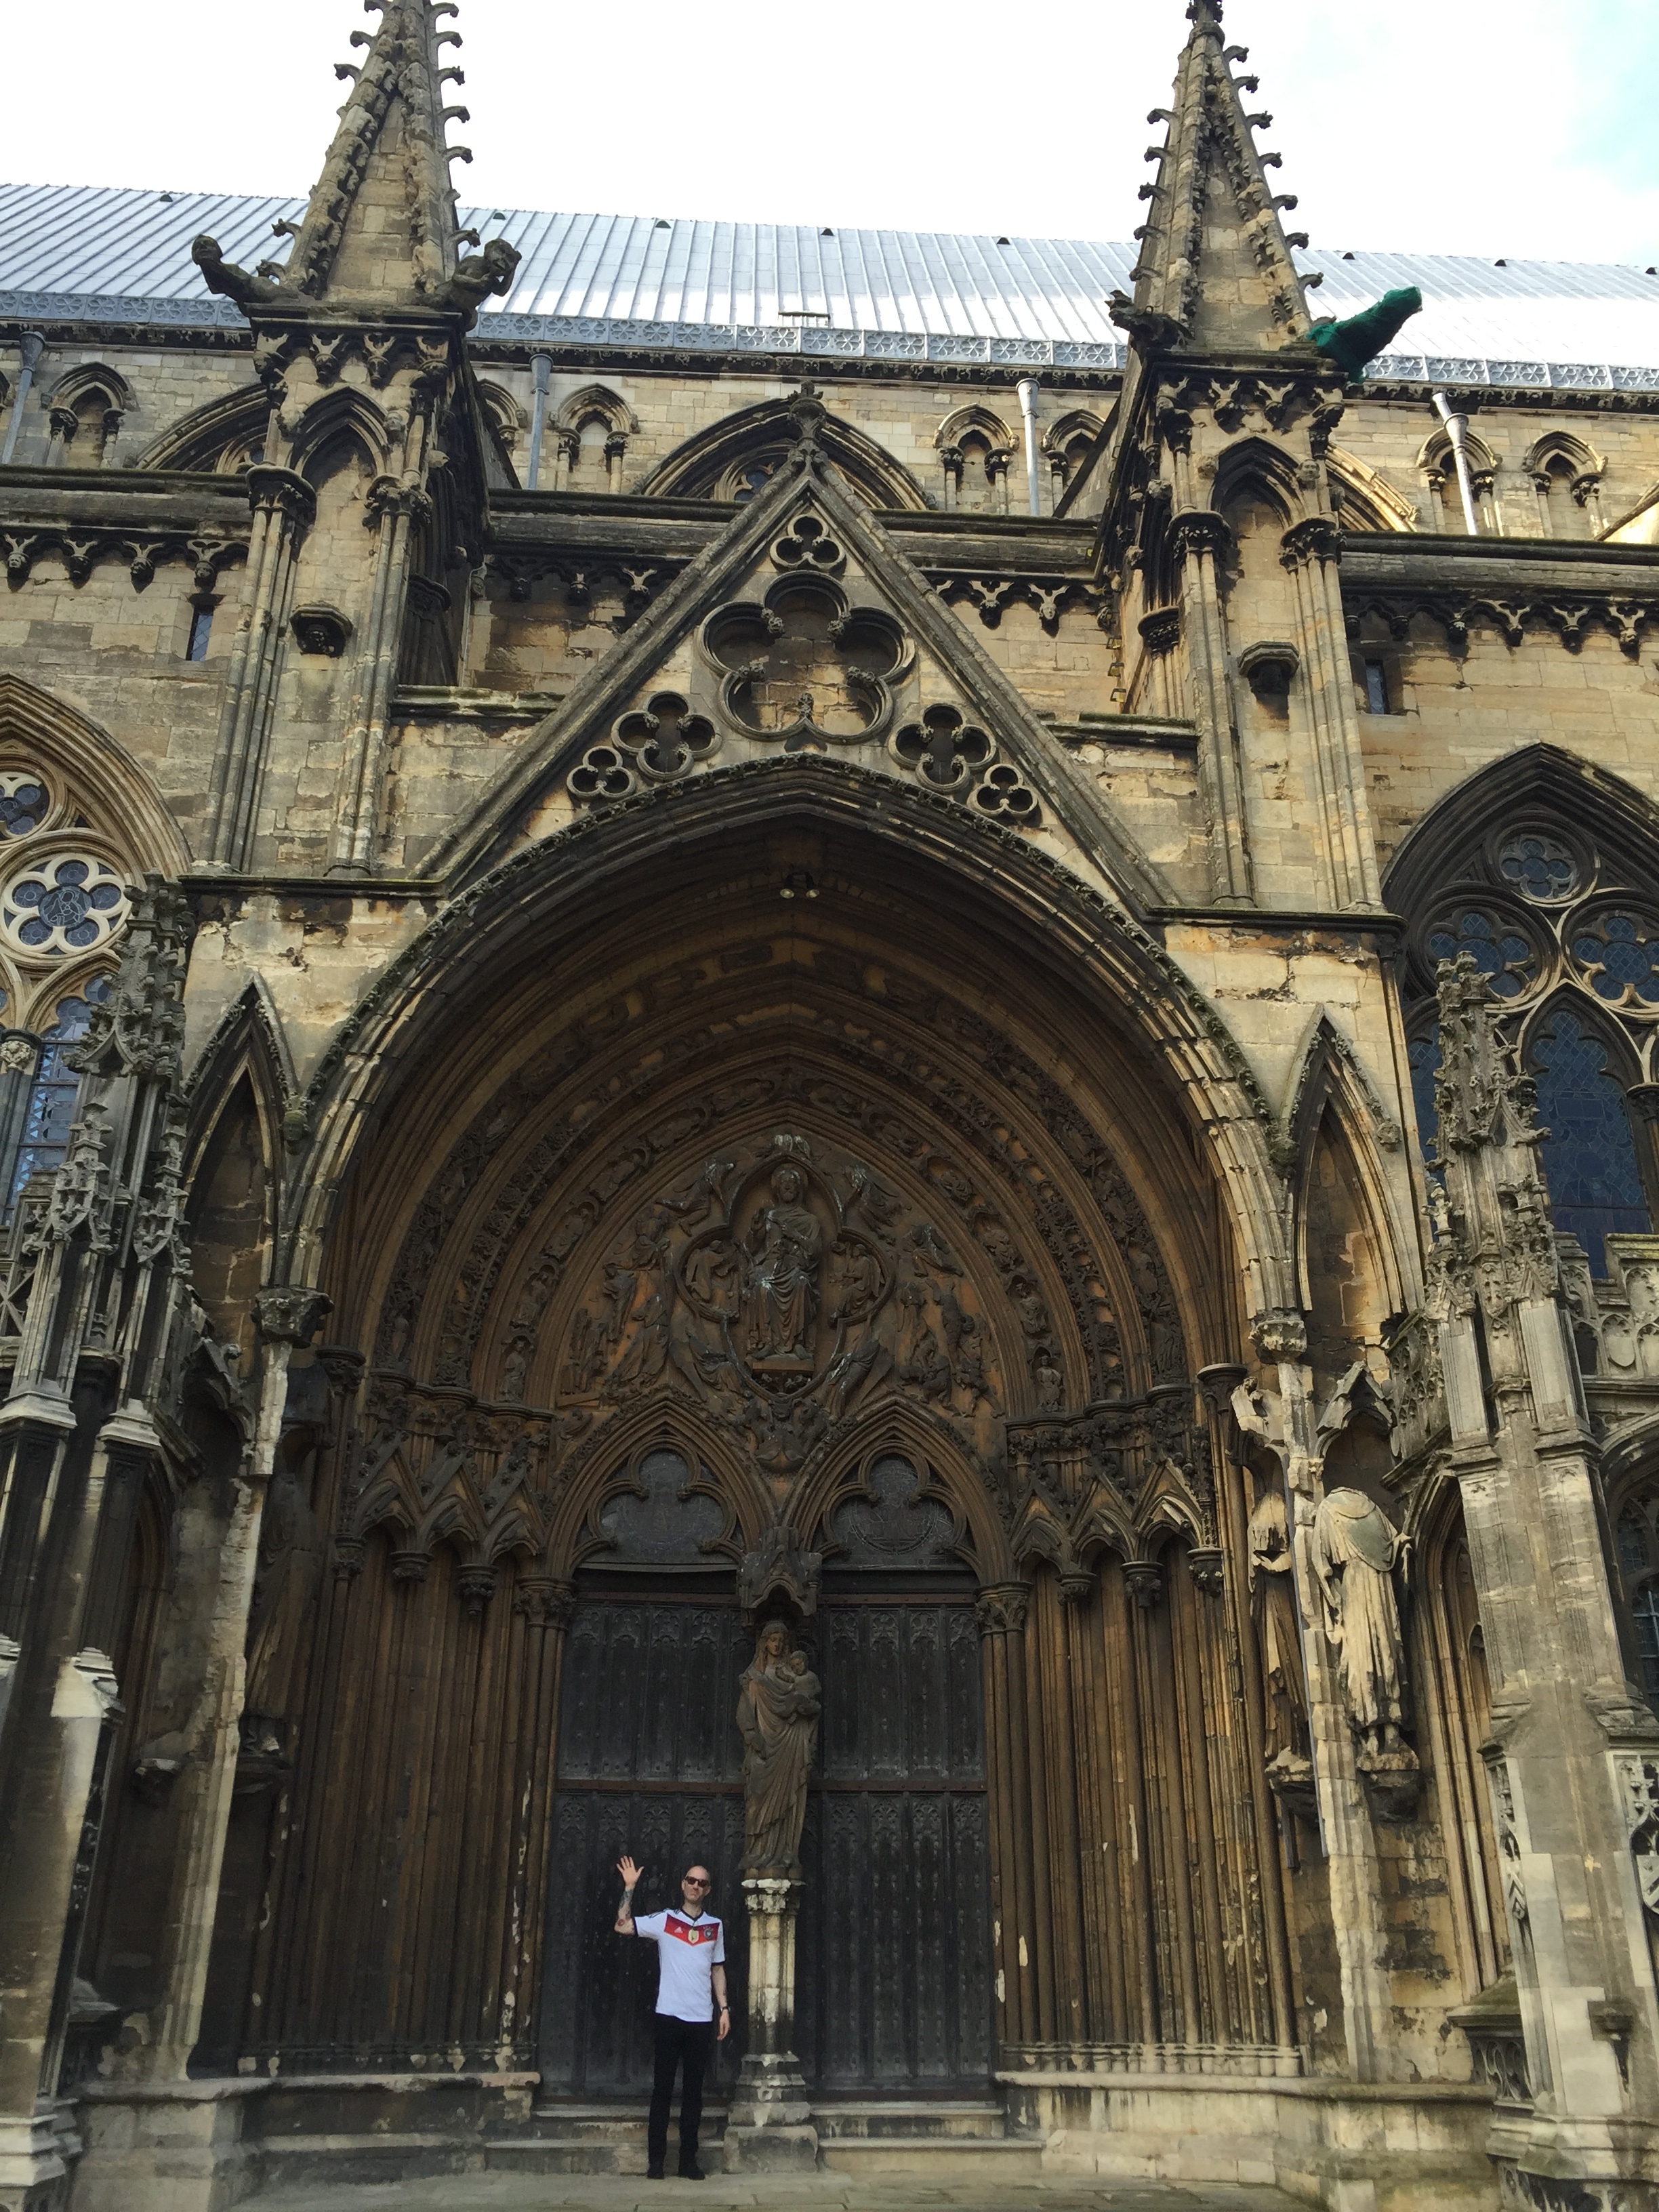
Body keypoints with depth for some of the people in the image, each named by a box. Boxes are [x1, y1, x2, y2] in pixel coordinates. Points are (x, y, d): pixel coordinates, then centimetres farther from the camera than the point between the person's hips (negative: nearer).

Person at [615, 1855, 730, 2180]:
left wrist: (724, 2008, 7)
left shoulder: (715, 1927, 9)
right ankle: (656, 2159, 8)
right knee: (662, 2088, 1)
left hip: (701, 2019, 2)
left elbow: (717, 1970, 14)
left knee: (693, 2091, 6)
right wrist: (630, 1888, -14)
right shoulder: (664, 1921, 1)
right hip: (669, 2016, -2)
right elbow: (623, 1926, -8)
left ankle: (688, 2160, 12)